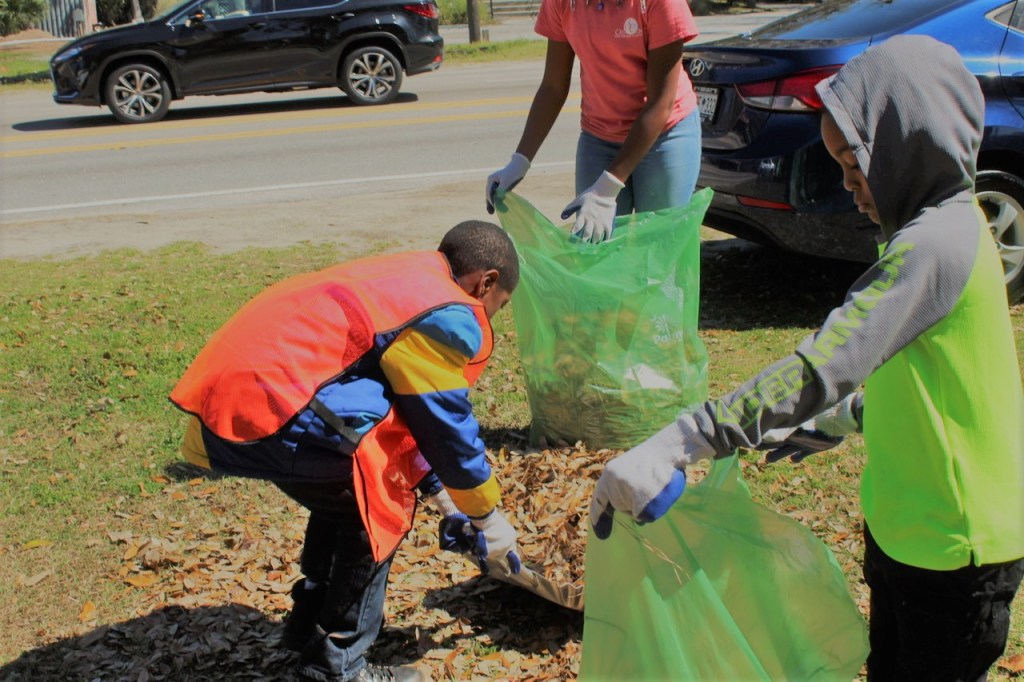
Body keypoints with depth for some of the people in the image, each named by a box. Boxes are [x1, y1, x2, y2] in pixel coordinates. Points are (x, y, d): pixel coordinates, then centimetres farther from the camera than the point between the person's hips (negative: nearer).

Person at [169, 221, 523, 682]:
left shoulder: (400, 281, 25)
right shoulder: (447, 315, -5)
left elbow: (408, 407, 30)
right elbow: (448, 426, 1)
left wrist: (440, 495, 33)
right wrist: (488, 519, 16)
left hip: (220, 399, 10)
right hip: (271, 409, -10)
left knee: (345, 494, 27)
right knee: (381, 503, 6)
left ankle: (310, 627, 36)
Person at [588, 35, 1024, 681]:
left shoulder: (935, 246, -27)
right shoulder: (940, 229, 6)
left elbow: (819, 371, -37)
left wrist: (672, 445, -40)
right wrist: (838, 421, 14)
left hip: (954, 551, -9)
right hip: (905, 528, 9)